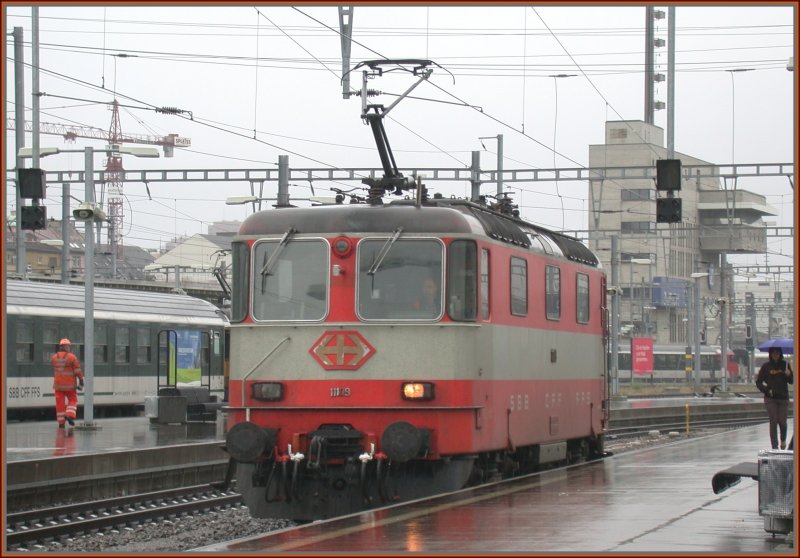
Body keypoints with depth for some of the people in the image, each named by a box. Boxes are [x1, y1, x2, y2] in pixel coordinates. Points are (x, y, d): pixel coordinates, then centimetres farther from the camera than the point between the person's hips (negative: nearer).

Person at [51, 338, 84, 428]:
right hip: (70, 385, -3)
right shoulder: (71, 357, -9)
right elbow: (78, 370, -10)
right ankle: (70, 415, -9)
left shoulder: (54, 358, 2)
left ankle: (61, 423, 6)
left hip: (58, 384, 3)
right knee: (72, 400, 13)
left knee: (60, 403, 7)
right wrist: (81, 381, -4)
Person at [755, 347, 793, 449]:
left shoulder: (785, 365, 4)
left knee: (782, 421, 2)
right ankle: (774, 447, -1)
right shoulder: (766, 366, 1)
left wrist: (788, 375, -14)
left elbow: (792, 381, 6)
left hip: (783, 398, 1)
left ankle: (783, 441, 31)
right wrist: (766, 390, -9)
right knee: (773, 422, -5)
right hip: (770, 399, -1)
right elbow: (758, 382, 5)